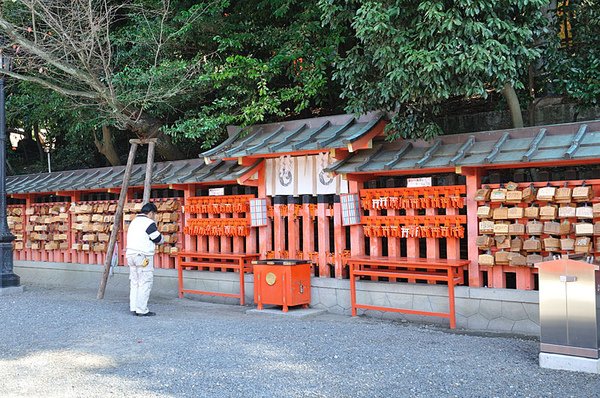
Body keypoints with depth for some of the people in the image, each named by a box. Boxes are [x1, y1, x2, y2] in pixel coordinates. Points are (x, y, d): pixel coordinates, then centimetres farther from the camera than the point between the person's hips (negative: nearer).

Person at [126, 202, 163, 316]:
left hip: (131, 254, 9)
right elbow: (158, 239, -4)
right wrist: (160, 238, 18)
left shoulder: (134, 222, 20)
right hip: (143, 256, -9)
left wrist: (151, 241, 13)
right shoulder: (149, 223, -8)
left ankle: (133, 308, 11)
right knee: (145, 283, -5)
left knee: (134, 282, 11)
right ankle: (142, 310, -6)